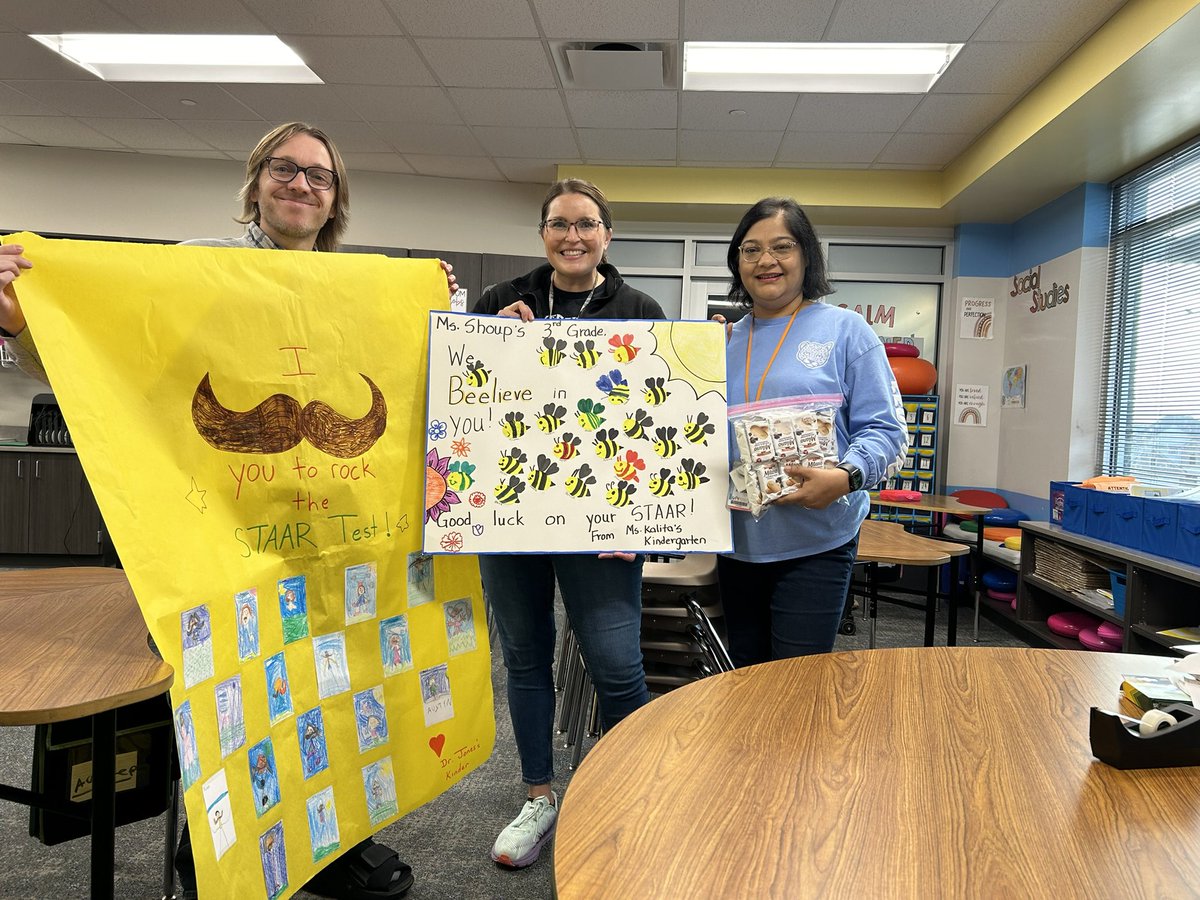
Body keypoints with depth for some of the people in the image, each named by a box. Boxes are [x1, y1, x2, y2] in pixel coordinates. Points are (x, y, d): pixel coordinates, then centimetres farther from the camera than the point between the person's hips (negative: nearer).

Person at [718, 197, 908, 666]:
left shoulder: (845, 330, -2)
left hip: (814, 544, -5)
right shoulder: (725, 341, 11)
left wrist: (845, 477, -25)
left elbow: (884, 429, -8)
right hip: (736, 543, 5)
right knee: (746, 680, 17)